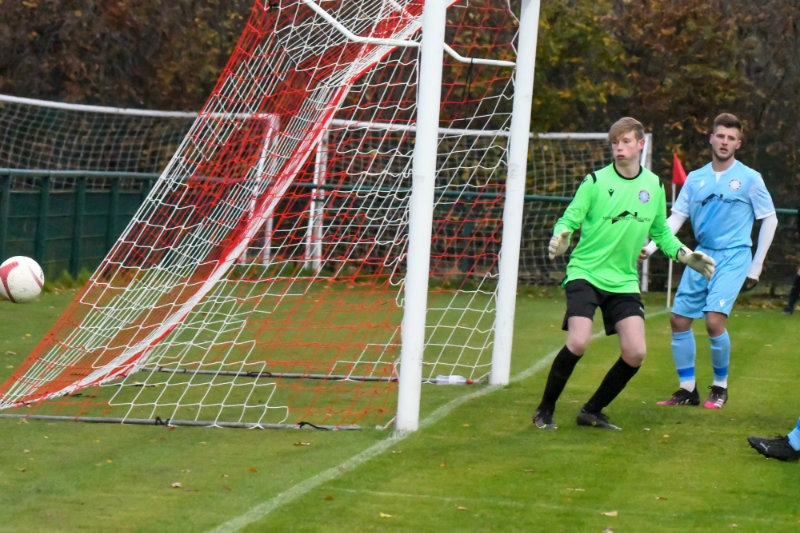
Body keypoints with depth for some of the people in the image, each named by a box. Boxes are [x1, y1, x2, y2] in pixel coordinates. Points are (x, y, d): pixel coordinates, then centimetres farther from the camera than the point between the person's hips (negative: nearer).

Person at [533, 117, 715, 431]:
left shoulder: (654, 186, 8)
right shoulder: (595, 181, -4)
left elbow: (661, 232, 20)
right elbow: (569, 220, -6)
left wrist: (685, 255, 8)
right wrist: (560, 239, -27)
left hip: (624, 281, 4)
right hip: (585, 273, -4)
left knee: (635, 353, -8)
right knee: (578, 342, -22)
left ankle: (592, 411, 12)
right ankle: (545, 410, -2)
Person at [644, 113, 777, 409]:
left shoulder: (749, 178, -3)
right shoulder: (695, 178, 8)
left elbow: (770, 219, 2)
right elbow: (675, 218, 9)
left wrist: (756, 267, 0)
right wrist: (651, 247, -5)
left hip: (733, 257, -5)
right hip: (701, 256, 5)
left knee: (715, 320, -19)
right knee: (679, 320, 1)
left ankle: (720, 387, 2)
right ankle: (687, 389, 14)